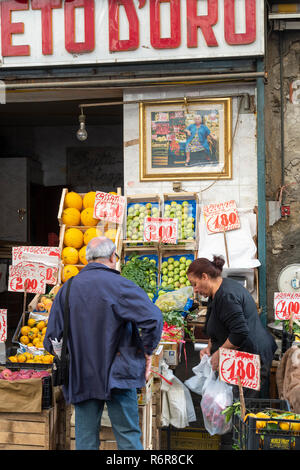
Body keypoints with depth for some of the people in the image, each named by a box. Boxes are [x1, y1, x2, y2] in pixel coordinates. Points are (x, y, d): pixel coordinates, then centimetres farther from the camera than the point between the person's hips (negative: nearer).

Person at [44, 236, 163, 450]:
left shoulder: (66, 289, 5)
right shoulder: (119, 285, -10)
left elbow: (52, 339, 6)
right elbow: (153, 318, -22)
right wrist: (147, 351, -8)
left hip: (80, 377, 4)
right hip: (116, 374, -4)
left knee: (85, 439, 10)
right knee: (128, 436, 5)